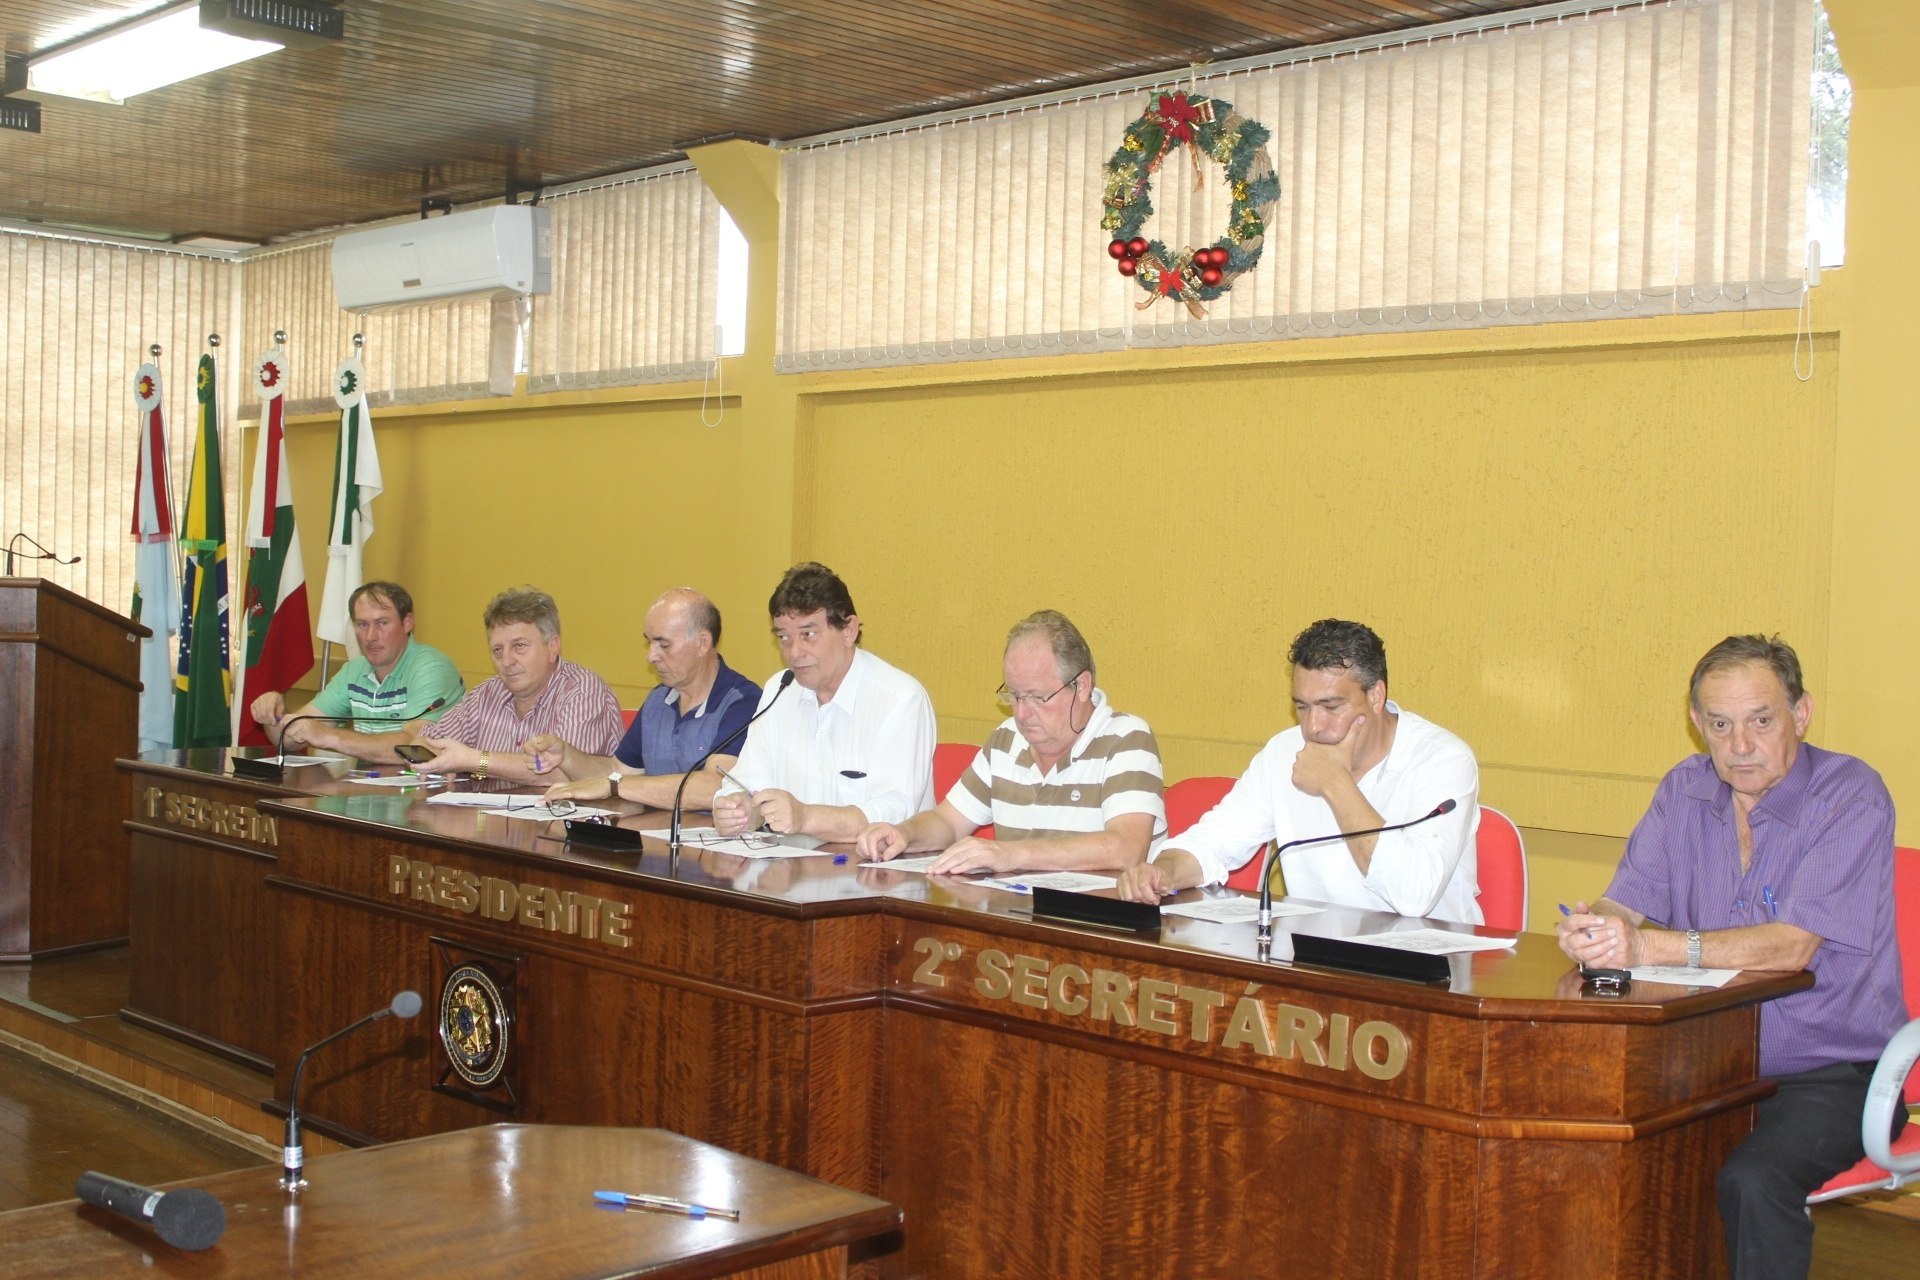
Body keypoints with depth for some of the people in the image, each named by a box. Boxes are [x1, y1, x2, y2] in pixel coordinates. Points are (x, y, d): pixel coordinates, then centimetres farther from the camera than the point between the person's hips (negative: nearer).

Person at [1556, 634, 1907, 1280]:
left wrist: (1652, 947, -36)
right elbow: (1626, 903, 0)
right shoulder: (1684, 791, 6)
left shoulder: (1851, 796, -12)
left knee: (1753, 1181, -33)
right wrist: (1592, 929, -26)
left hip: (1831, 1073, -5)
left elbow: (1792, 947, -23)